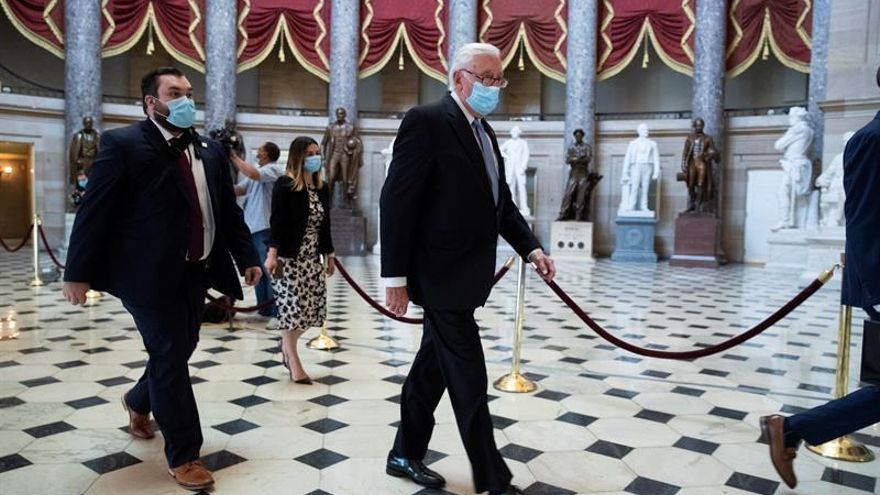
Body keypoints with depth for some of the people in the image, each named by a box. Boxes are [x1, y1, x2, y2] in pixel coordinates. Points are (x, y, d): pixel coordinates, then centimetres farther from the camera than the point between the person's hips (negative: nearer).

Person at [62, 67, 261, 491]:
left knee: (181, 350, 17)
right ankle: (183, 456, 14)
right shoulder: (123, 144, -7)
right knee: (169, 357, -1)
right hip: (151, 272, -6)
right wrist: (79, 272, -11)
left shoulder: (211, 151, 11)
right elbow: (95, 212, -9)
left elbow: (229, 210, 15)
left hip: (196, 271, 6)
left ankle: (139, 401, 49)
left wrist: (246, 257, 10)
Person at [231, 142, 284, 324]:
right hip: (252, 227, 9)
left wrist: (234, 157, -14)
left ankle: (278, 313, -10)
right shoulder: (258, 171, 21)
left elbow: (253, 175, -24)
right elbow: (239, 189, 17)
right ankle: (265, 308, 23)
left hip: (265, 228, -9)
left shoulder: (275, 169, -6)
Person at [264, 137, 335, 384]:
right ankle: (294, 363, 12)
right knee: (292, 307, -1)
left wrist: (329, 254, 15)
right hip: (289, 257, -7)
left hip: (312, 258, 7)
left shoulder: (322, 187, 11)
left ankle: (287, 345, 32)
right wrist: (272, 254, -20)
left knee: (312, 307, 6)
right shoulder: (284, 185, -9)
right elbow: (277, 221, -14)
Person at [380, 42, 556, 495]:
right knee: (468, 378, -1)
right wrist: (395, 276, -19)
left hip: (465, 274, 9)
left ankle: (406, 455, 33)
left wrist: (530, 248, 3)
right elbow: (397, 201, -17)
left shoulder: (484, 132, 15)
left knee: (433, 367, 17)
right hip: (441, 274, -9)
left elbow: (500, 202, 18)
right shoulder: (426, 121, -12)